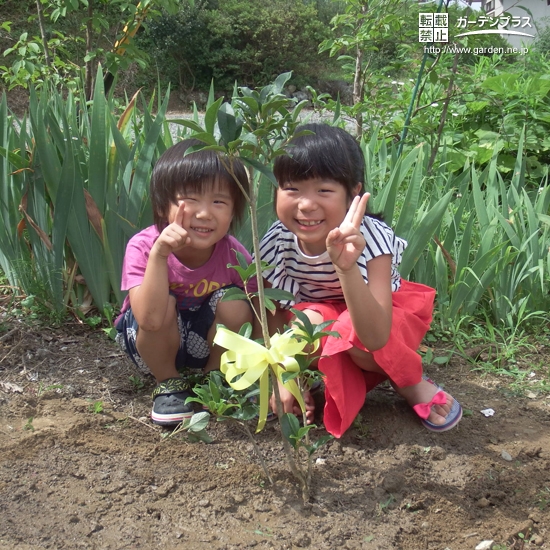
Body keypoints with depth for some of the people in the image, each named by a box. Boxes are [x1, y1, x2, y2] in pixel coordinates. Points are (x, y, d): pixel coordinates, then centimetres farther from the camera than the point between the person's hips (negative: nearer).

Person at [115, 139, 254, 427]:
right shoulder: (143, 247, -27)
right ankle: (169, 383, -6)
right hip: (151, 345, -2)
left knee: (234, 304, -27)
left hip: (205, 344, 2)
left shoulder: (234, 255, -21)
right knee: (165, 303, -32)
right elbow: (151, 319, -40)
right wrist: (159, 254, -48)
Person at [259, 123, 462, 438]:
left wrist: (346, 267, -57)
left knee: (360, 343, -36)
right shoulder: (278, 243, -23)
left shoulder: (369, 238, -34)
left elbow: (374, 338, -45)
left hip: (384, 318, -2)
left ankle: (412, 383, -2)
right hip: (323, 318, 2)